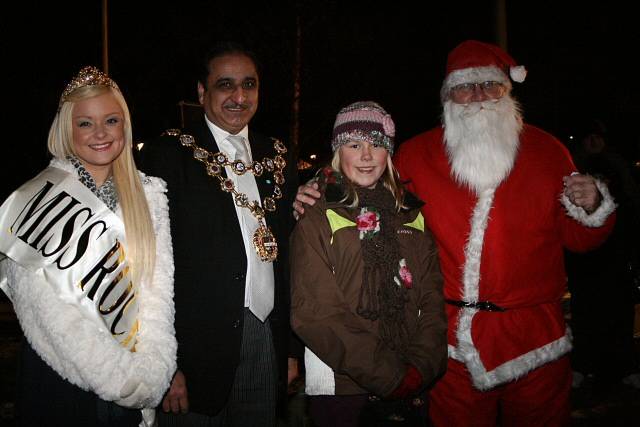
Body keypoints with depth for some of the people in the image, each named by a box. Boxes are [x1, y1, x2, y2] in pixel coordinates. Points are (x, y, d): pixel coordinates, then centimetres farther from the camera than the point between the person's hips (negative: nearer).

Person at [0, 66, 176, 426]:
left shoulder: (149, 194, 2)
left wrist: (153, 370, -14)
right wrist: (123, 379, -16)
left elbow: (158, 285, -2)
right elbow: (47, 310, -13)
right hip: (62, 378, -3)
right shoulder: (36, 202, -9)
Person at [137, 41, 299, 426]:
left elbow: (289, 255, 10)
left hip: (268, 343, 4)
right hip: (197, 347, -4)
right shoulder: (168, 155, -5)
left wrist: (292, 348, 9)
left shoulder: (279, 159, 9)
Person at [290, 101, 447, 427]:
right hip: (341, 388, -3)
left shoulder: (412, 218, 8)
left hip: (411, 386, 4)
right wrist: (389, 375, -16)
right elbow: (315, 311, -13)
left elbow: (432, 297, 4)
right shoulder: (316, 222, -5)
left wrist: (422, 367, -10)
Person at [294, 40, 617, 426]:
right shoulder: (417, 154, 1)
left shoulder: (546, 149, 2)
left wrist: (591, 207, -11)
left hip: (536, 337, 1)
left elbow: (577, 238, 9)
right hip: (454, 341, 0)